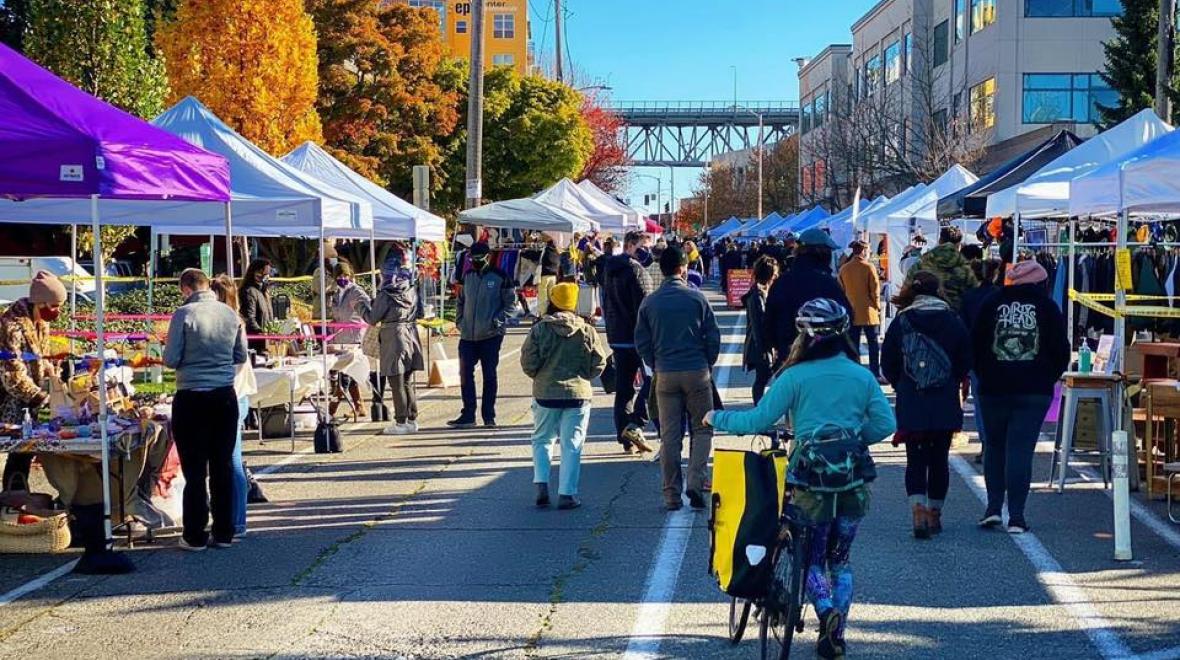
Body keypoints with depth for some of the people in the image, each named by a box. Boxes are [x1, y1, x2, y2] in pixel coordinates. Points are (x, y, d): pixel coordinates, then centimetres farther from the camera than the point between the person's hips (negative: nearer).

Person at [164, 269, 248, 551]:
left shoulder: (184, 314, -11)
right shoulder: (230, 314, 2)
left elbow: (171, 360, -10)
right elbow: (241, 356, 9)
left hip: (192, 398, -4)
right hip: (226, 396, 4)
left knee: (194, 469, 4)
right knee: (223, 466, 11)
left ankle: (195, 536, 8)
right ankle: (223, 533, 15)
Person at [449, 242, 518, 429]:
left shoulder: (500, 278, -6)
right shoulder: (468, 276, 10)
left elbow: (511, 304, -4)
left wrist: (497, 321, -14)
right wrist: (460, 321, 9)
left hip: (491, 336, -5)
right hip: (467, 335, 5)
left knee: (490, 376, 4)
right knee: (465, 375, 3)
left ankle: (489, 416, 11)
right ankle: (468, 415, 10)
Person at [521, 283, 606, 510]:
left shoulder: (540, 330, -5)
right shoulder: (587, 331, -1)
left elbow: (528, 363, -6)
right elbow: (599, 363, 1)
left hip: (545, 394, 0)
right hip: (578, 394, 0)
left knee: (542, 441, 15)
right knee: (572, 445, 5)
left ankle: (541, 484, -1)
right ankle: (567, 494, 2)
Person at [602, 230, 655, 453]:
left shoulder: (609, 269, 13)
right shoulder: (635, 270, -14)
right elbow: (644, 306, -18)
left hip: (616, 336, 8)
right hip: (637, 335, -8)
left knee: (623, 387, 10)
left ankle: (625, 437, 11)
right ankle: (635, 425, -13)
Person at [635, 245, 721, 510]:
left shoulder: (649, 303, 1)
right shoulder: (696, 298, -4)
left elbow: (641, 342, 4)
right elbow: (713, 336, -2)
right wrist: (708, 364, 12)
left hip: (665, 376, 2)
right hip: (697, 373, -2)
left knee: (669, 436, 6)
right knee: (702, 429, 9)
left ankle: (672, 495, 8)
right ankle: (695, 481, -7)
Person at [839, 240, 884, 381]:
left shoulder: (844, 269, 2)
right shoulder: (869, 268, -9)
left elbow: (841, 290, 8)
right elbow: (875, 290, -7)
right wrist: (877, 306, 6)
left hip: (851, 312, 3)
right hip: (868, 311, -3)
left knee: (853, 345, 7)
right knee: (873, 344, 3)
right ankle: (875, 374, 1)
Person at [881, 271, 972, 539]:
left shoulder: (901, 322, -4)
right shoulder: (953, 322, -3)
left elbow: (888, 363, 0)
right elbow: (965, 361, 1)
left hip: (910, 404, -1)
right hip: (945, 404, 1)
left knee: (915, 460, 3)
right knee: (939, 460, 12)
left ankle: (919, 512, -15)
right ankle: (935, 514, 20)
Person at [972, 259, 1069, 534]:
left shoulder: (993, 303, 2)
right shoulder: (1047, 306, -1)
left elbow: (975, 345, 2)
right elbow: (1061, 349, -1)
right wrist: (1049, 377, 12)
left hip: (994, 388, 1)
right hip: (1034, 391, -1)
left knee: (995, 446, 15)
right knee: (1021, 450, -2)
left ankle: (993, 507, 8)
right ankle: (1016, 517, -4)